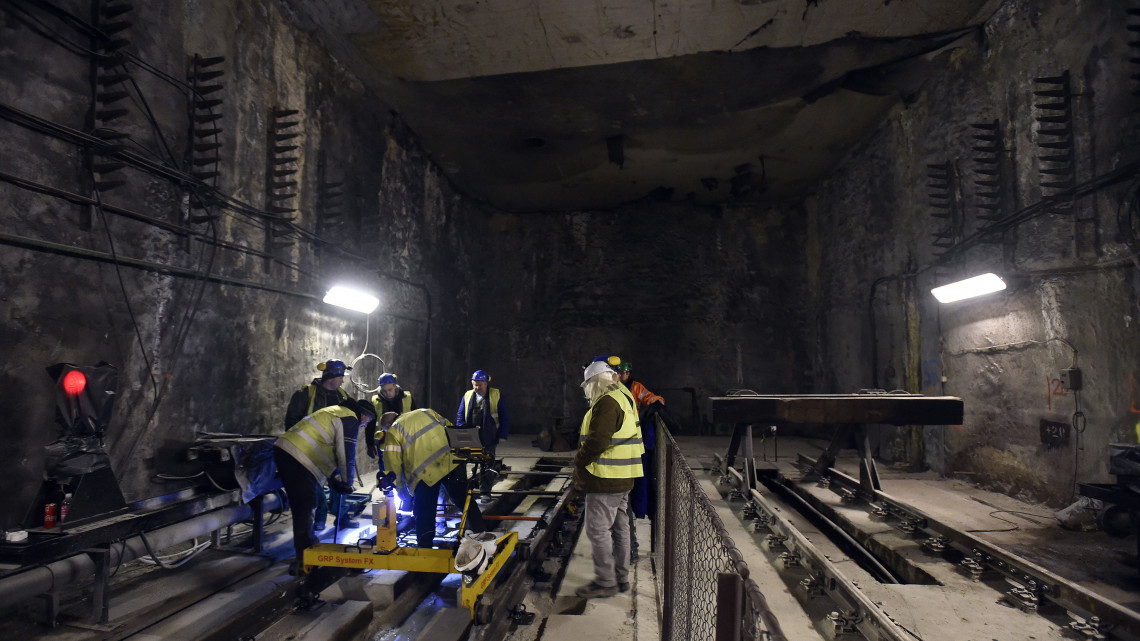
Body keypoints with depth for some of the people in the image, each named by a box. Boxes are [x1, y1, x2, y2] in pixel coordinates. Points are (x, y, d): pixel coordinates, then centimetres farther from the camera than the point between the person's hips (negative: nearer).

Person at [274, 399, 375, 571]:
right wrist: (347, 483, 6)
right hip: (297, 459, -10)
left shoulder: (336, 412, 25)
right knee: (304, 510, -4)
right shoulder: (350, 419, -6)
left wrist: (334, 477, 26)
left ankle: (309, 544, 31)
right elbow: (347, 455, -7)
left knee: (301, 508, 19)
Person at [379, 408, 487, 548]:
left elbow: (393, 462, 7)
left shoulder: (393, 432, 12)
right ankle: (481, 535, 16)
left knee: (424, 512, 12)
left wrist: (401, 490, 18)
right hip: (452, 462, 4)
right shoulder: (427, 412, 25)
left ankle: (424, 547, 20)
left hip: (424, 473, -4)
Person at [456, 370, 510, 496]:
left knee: (487, 466, 2)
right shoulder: (467, 396, 10)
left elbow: (504, 418, 0)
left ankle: (485, 493, 11)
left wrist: (502, 436, -8)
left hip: (488, 439, -3)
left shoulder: (496, 395, 0)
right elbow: (460, 415, 12)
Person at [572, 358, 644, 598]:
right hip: (623, 479, 10)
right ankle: (621, 578, 26)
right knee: (619, 528, 16)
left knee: (597, 529, -1)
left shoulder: (606, 403, -17)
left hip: (605, 479, -10)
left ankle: (605, 582, 6)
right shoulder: (624, 399, 15)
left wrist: (578, 462, -8)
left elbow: (597, 441, -23)